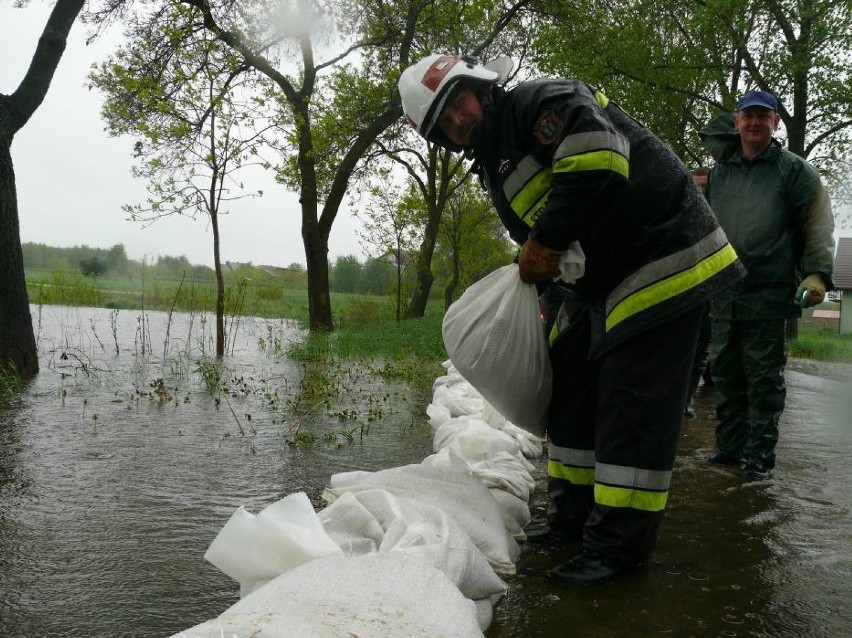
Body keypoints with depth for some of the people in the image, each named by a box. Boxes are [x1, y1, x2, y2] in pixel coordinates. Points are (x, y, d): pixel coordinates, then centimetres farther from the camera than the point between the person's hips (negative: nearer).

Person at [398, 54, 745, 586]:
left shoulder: (540, 101, -13)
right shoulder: (495, 165, 16)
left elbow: (596, 154, -31)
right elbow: (537, 236, 20)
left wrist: (546, 242, -23)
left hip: (663, 258, -10)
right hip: (601, 283, 10)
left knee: (630, 404, -8)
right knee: (572, 387, 12)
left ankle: (619, 545, 1)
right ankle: (573, 520, 24)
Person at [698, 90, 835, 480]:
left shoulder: (793, 170, 3)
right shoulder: (720, 172, 16)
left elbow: (818, 226, -2)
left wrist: (816, 274, -13)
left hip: (769, 296, -5)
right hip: (723, 294, 5)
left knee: (764, 380, -1)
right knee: (725, 375, 9)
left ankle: (760, 455, 5)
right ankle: (730, 447, 20)